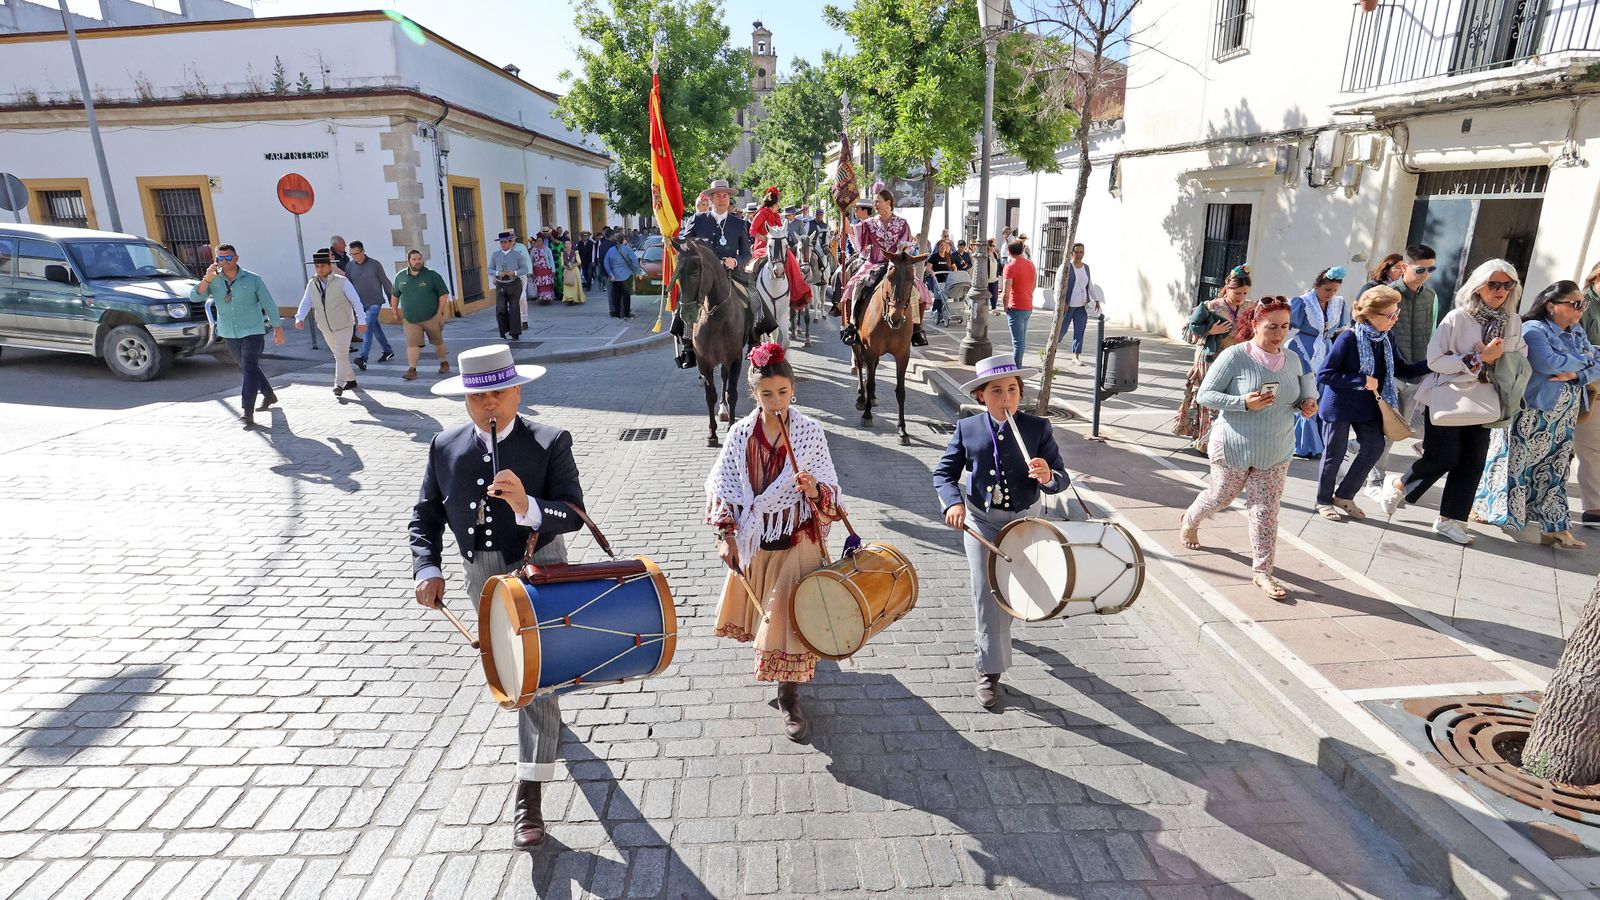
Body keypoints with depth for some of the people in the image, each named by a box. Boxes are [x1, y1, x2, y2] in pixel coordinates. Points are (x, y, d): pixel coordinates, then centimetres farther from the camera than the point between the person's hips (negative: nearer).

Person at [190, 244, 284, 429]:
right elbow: (194, 297, -9)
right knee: (248, 369, 18)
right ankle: (268, 395, 38)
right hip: (229, 334, 5)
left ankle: (247, 412, -17)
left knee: (249, 370, -13)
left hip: (252, 332, -5)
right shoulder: (213, 280, 2)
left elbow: (268, 304, 0)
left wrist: (277, 328, 1)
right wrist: (206, 280, -23)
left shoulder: (252, 279, -5)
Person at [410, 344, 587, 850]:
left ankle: (528, 796, 0)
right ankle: (544, 711, 59)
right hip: (481, 577, 5)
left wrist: (527, 507, -42)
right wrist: (428, 569, -13)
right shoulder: (444, 447, -4)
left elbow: (573, 514, -24)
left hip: (538, 569, -5)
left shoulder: (550, 444, -16)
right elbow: (425, 517, 2)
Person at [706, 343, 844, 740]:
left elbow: (830, 488, -10)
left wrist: (815, 491, -32)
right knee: (763, 609, 20)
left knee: (791, 615, -1)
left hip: (799, 540, -3)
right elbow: (722, 487, -2)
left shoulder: (811, 431, -11)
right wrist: (725, 535, -7)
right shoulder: (741, 434, -7)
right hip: (754, 540, 3)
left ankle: (789, 697, 15)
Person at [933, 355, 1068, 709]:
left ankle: (989, 635, 52)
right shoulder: (967, 428, -9)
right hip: (981, 521, -1)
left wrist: (1048, 477, -33)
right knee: (986, 593, -2)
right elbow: (944, 473, -5)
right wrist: (953, 503, -24)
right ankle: (990, 671, 11)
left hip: (1025, 522, 2)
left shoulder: (1038, 428, -10)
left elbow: (1061, 479, -9)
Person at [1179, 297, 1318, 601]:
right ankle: (1189, 522, 46)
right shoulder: (1234, 356, -15)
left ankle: (1262, 571, 11)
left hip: (1276, 452, 4)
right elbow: (1205, 395, -14)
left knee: (1266, 510, 3)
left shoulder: (1292, 360, 3)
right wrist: (1244, 402, -26)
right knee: (1221, 496, 14)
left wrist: (1308, 403, -4)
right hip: (1234, 447, -4)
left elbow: (1303, 389, 20)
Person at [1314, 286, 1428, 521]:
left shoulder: (1387, 339, 1)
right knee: (1335, 454, 4)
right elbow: (1323, 374, -22)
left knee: (1374, 447, 3)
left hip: (1367, 407, 7)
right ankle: (1324, 501, 22)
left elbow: (1404, 370, 11)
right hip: (1339, 406, -6)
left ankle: (1344, 496, 19)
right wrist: (1362, 381, -24)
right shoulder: (1348, 339, -20)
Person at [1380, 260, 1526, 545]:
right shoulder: (1458, 318, -10)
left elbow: (1520, 361, 11)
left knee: (1472, 463, 4)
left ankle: (1449, 520, 15)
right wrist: (1480, 358, -20)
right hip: (1448, 398, -5)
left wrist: (1500, 359, -10)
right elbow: (1435, 361, -14)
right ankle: (1398, 486, 19)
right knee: (1443, 457, -8)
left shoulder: (1513, 323, 4)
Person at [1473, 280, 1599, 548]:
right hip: (1533, 414, -7)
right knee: (1518, 463, 0)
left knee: (1553, 470, 8)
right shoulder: (1534, 329, -11)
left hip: (1564, 417, 7)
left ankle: (1554, 528, 12)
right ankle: (1485, 506, 15)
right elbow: (1547, 363, -25)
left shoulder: (1577, 333, 12)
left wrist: (1575, 375, -14)